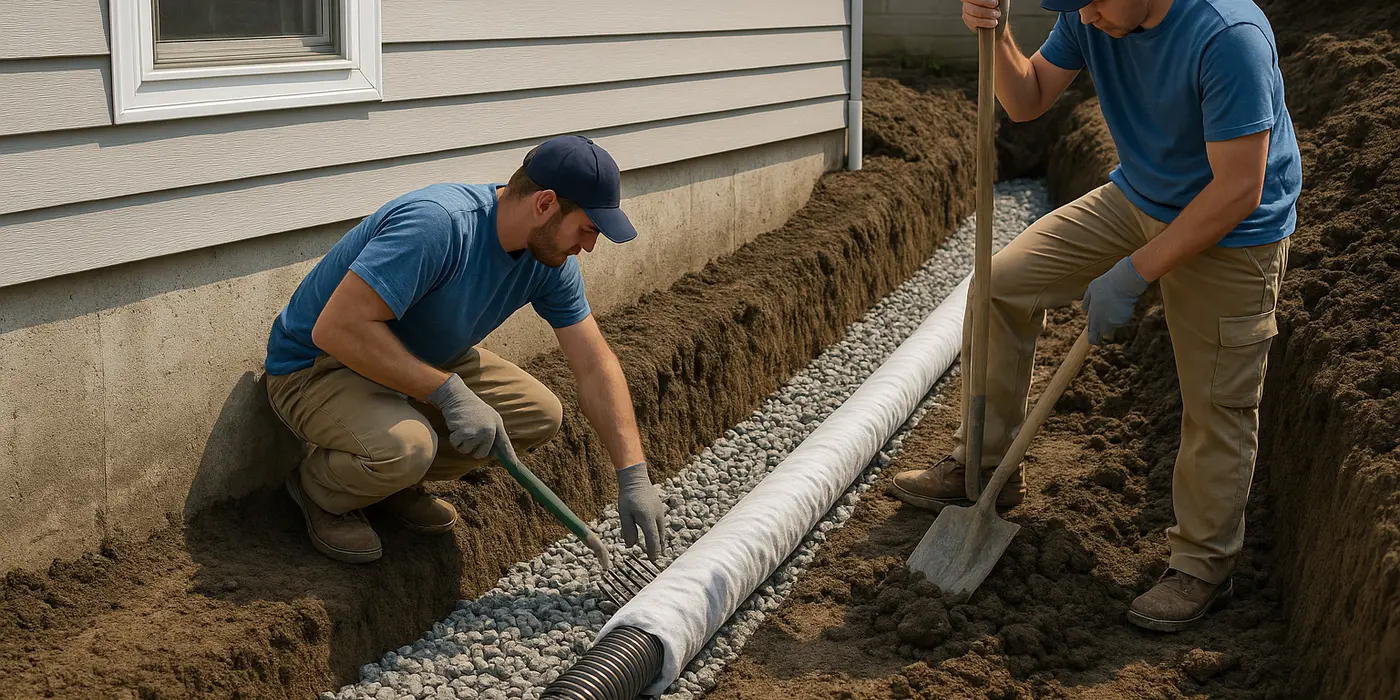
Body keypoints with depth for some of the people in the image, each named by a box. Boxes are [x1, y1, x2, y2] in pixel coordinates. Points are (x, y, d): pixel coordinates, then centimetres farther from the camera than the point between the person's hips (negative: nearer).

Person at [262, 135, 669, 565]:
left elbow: (595, 367, -4)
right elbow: (336, 328, -38)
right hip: (314, 367, -8)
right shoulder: (437, 223, -35)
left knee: (540, 415, -5)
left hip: (419, 360, 8)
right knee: (404, 445, -36)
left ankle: (397, 483, 12)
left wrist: (633, 478, -10)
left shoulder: (549, 257, -9)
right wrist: (449, 392, -35)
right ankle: (318, 490, -1)